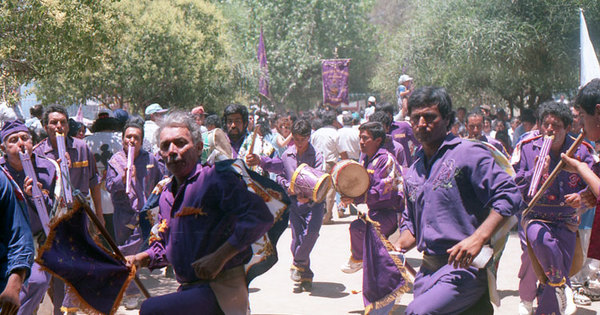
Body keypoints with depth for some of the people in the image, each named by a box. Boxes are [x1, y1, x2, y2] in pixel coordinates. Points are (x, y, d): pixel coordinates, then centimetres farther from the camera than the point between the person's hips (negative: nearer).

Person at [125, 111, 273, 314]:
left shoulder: (216, 178, -10)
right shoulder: (166, 195, 16)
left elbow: (260, 217, -23)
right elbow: (164, 245, 29)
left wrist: (219, 257, -24)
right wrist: (140, 259, 8)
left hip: (222, 290, -8)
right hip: (188, 290, 8)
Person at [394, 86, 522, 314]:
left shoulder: (468, 154, -6)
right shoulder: (412, 173, 15)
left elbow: (509, 196, -14)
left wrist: (478, 239, -23)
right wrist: (399, 246, 5)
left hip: (465, 266, -7)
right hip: (427, 269, 7)